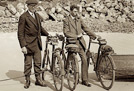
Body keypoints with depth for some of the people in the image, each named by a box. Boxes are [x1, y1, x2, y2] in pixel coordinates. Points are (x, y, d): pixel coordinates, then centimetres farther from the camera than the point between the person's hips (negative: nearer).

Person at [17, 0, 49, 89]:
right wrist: (23, 46, -15)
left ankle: (38, 79, 22)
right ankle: (27, 80, 18)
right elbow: (20, 33, -11)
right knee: (28, 63, 4)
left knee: (38, 62, 10)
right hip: (28, 43, -6)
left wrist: (48, 34, 14)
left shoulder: (37, 16, 11)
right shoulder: (23, 17, -9)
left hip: (37, 43, 6)